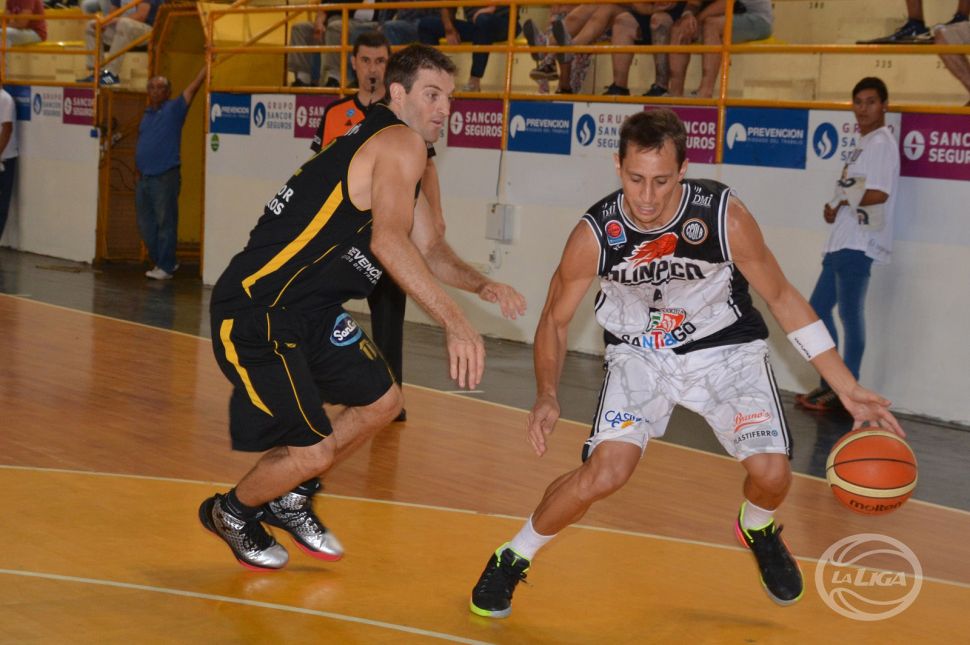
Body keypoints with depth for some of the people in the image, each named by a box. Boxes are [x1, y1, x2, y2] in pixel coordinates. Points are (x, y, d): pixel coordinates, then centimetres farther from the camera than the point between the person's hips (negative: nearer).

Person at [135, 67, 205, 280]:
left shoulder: (174, 109, -1)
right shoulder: (147, 115, 17)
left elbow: (193, 86, -8)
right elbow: (142, 145, 19)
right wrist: (139, 169, 11)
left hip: (165, 177, -7)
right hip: (144, 177, 7)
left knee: (165, 223, -3)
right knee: (146, 225, 11)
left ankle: (166, 267, 3)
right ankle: (160, 261, 23)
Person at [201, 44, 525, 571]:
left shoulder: (404, 155, 16)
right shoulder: (401, 144, -16)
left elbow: (429, 249, 23)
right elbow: (389, 240, -31)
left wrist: (481, 286, 4)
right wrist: (454, 321, -35)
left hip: (310, 309, 11)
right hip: (256, 314, -11)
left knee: (381, 400, 19)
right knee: (311, 451, -11)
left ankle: (290, 499, 33)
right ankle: (232, 511, 18)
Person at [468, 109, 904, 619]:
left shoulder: (725, 217, -24)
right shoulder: (595, 233, -22)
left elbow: (781, 298, -10)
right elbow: (554, 319, -6)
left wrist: (847, 388, -12)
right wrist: (547, 397, -22)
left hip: (726, 348, 1)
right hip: (640, 354, 0)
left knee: (771, 471, -16)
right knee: (605, 472, -20)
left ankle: (758, 530, 23)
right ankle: (512, 559, 6)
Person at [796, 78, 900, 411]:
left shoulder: (881, 143, -9)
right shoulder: (863, 144, 21)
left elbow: (878, 194, -20)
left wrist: (840, 202, -8)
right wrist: (838, 208, 2)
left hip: (859, 243, -10)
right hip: (843, 242, 10)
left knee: (850, 313, -7)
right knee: (818, 307, 13)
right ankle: (830, 382, 19)